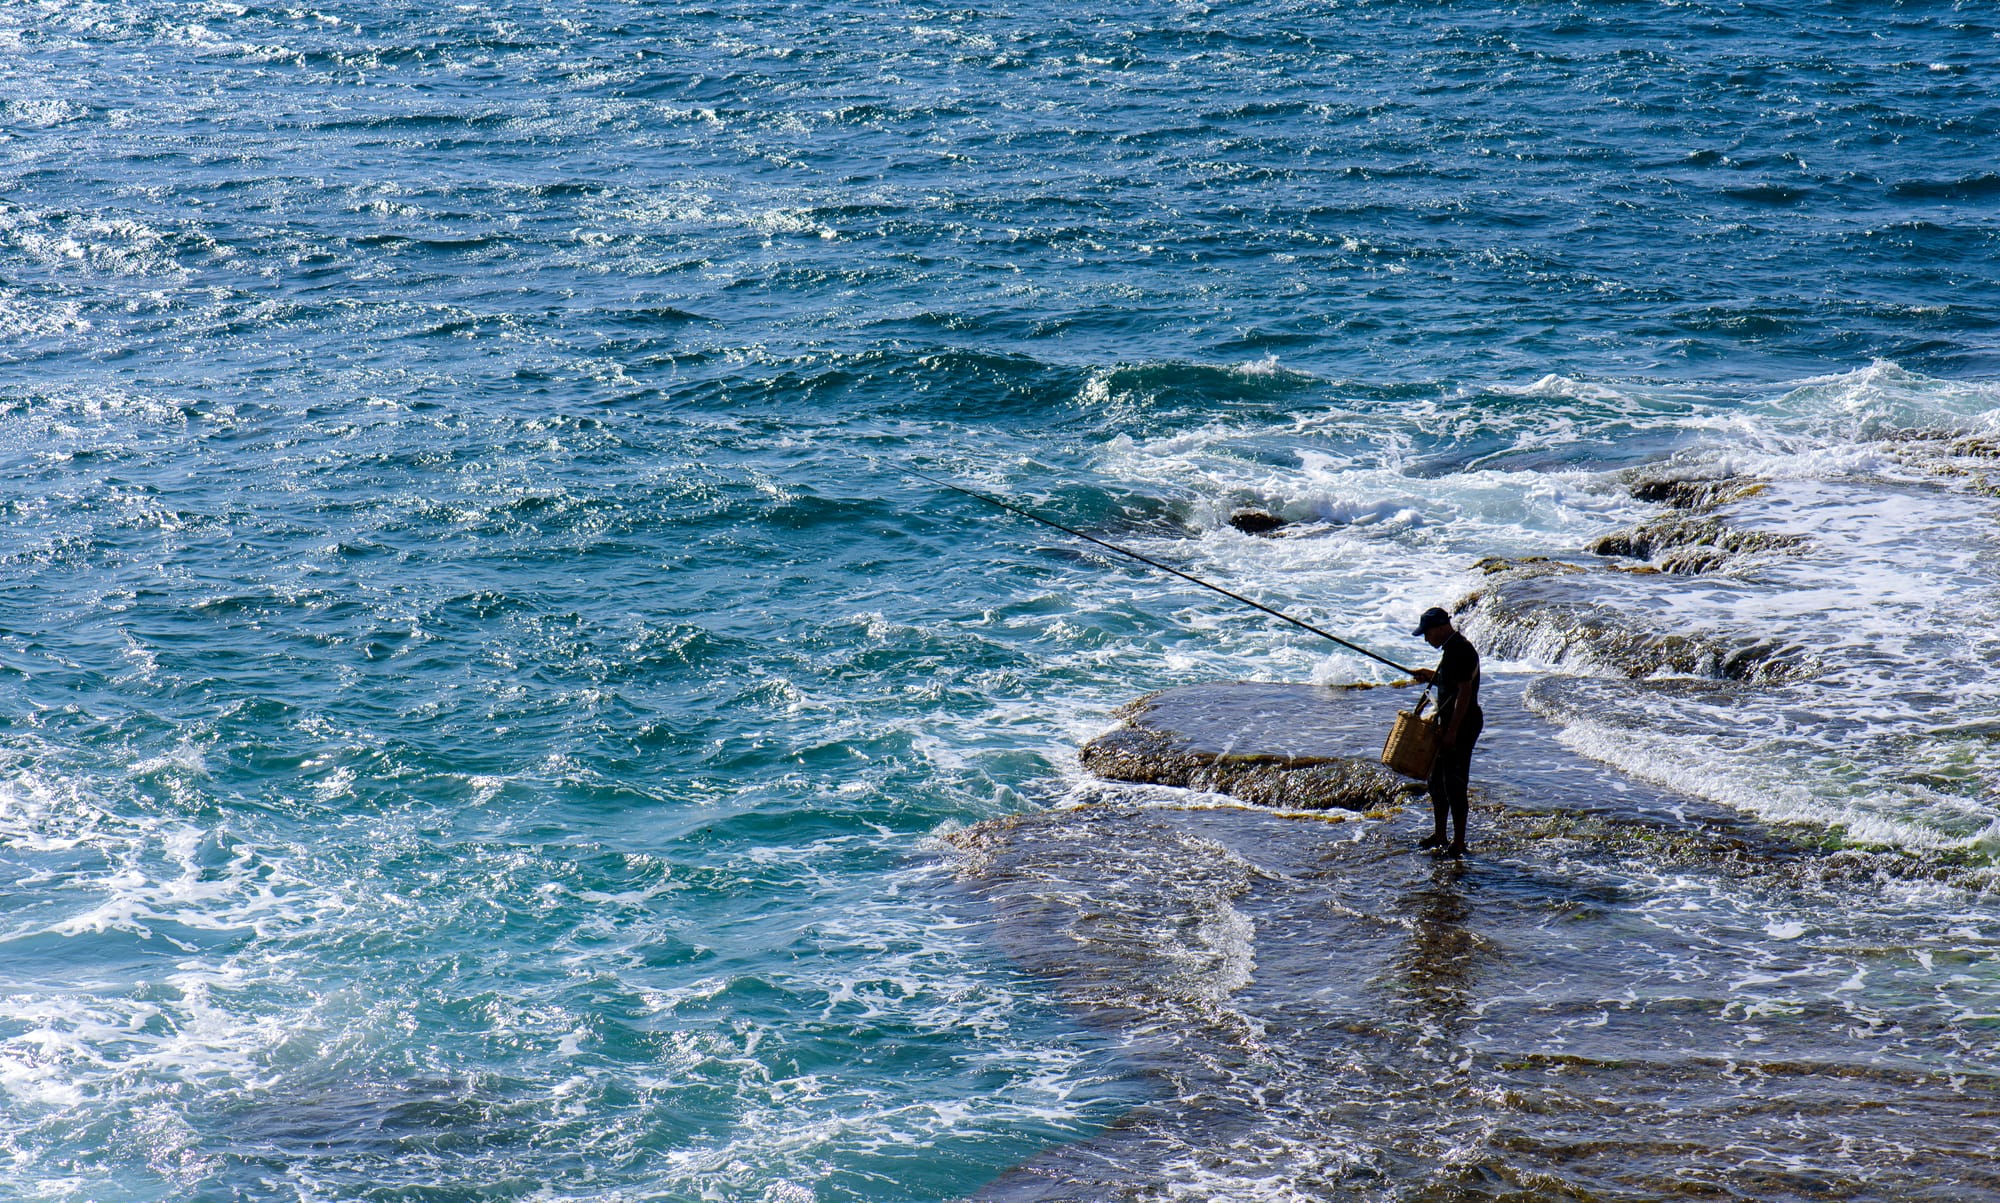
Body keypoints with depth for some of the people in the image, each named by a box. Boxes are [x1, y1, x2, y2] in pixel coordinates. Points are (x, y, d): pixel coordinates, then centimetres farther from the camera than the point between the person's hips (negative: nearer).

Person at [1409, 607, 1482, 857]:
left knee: (1454, 784, -7)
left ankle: (1458, 843, -1)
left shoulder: (1460, 650, -19)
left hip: (1463, 725, -11)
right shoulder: (1451, 649, 13)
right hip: (1449, 724, 11)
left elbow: (1465, 692, -23)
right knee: (1437, 780, 17)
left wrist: (1452, 731, -24)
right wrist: (1432, 676, 12)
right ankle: (1439, 836, 27)